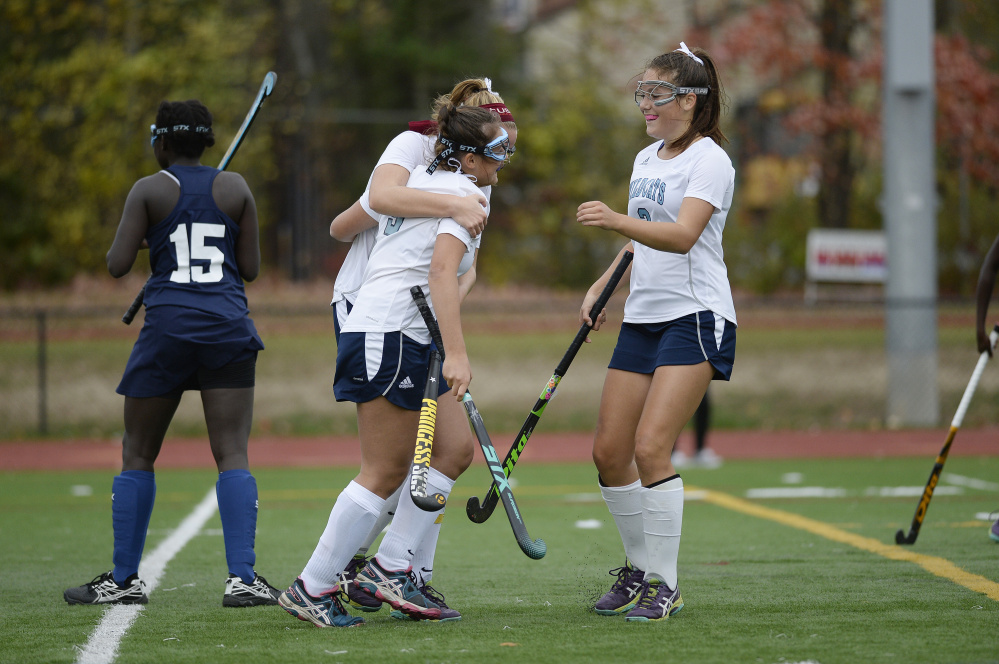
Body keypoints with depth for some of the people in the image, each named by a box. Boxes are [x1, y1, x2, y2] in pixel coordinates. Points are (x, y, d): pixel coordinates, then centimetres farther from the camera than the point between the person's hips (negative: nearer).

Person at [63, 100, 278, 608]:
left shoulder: (149, 191, 1)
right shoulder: (235, 188, 8)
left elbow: (117, 265, -4)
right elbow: (251, 269, 8)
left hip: (168, 326, -2)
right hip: (229, 327, 2)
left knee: (137, 455, 9)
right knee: (232, 454, -2)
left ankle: (124, 578, 11)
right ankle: (242, 577, -13)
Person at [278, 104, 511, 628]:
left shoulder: (415, 180, 17)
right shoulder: (464, 194, -10)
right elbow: (442, 271, -23)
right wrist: (456, 353, -29)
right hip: (390, 336, -10)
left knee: (455, 449, 9)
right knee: (384, 474, -7)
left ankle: (389, 568, 9)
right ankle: (311, 589, -2)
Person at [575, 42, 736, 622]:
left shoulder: (709, 160, -10)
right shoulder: (646, 159, 16)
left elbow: (682, 236, -26)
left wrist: (616, 221, -39)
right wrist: (602, 287, 17)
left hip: (695, 318, -8)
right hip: (642, 317, 8)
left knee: (650, 447, -18)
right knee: (609, 453, 4)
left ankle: (665, 585, -10)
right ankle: (640, 567, 21)